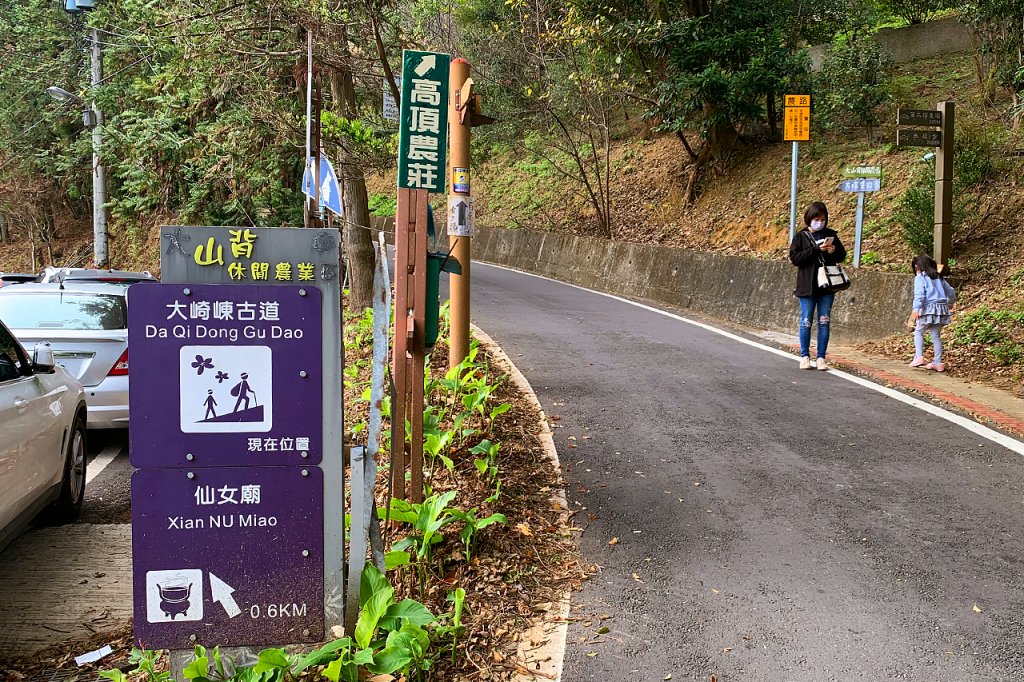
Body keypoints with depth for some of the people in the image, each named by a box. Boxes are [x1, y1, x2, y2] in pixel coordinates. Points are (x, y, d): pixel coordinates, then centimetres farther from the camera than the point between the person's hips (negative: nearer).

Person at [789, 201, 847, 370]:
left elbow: (842, 255, 15)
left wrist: (834, 251, -9)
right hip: (807, 286, -3)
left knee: (824, 322, 3)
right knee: (806, 322, 2)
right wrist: (816, 250, -18)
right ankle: (804, 357, 12)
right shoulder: (800, 236, 1)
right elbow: (794, 257, -10)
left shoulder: (831, 235, 9)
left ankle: (821, 358, 9)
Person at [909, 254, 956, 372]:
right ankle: (938, 363, 11)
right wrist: (949, 303, 45)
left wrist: (916, 308, -26)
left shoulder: (920, 278, -1)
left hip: (928, 308, -6)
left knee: (918, 332, 9)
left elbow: (919, 294, -17)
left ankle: (919, 357, -7)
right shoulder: (939, 278, 19)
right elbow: (951, 293, 26)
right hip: (941, 309, 6)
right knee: (936, 336, 11)